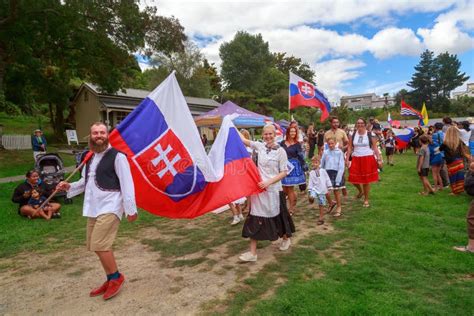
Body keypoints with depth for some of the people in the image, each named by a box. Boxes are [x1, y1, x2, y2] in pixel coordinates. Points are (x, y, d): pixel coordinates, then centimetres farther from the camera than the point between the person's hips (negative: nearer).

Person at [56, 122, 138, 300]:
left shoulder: (117, 156, -10)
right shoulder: (90, 157, 15)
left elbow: (126, 184, -13)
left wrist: (131, 209, -15)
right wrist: (70, 187, 7)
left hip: (110, 206, -9)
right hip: (94, 207, 9)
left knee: (99, 245, -13)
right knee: (96, 246, 12)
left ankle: (116, 277, 9)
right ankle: (111, 280, 28)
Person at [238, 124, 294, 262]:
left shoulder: (280, 151, -7)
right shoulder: (260, 146, 2)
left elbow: (284, 172, -7)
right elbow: (244, 140, 7)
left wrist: (268, 182, -17)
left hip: (273, 190, -3)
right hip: (259, 188, 3)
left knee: (277, 217, 14)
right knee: (254, 219, 1)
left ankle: (286, 239, 44)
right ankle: (253, 252, 10)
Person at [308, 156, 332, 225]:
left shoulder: (323, 171, 2)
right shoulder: (311, 173, 4)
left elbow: (327, 180, 6)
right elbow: (310, 182, 5)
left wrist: (329, 188, 4)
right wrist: (309, 190, 1)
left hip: (322, 190, 0)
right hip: (314, 189, 0)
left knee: (321, 205, 5)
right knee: (311, 197, -32)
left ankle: (321, 218, 17)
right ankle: (311, 199, 5)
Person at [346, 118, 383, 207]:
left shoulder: (370, 135, -1)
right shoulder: (353, 135, 4)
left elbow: (375, 148, 1)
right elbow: (349, 148, 5)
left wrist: (379, 159, -5)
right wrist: (347, 159, -2)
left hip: (368, 159, -2)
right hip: (356, 159, 2)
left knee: (366, 180, 3)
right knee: (353, 178, -3)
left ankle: (366, 200, 20)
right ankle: (361, 191, 31)